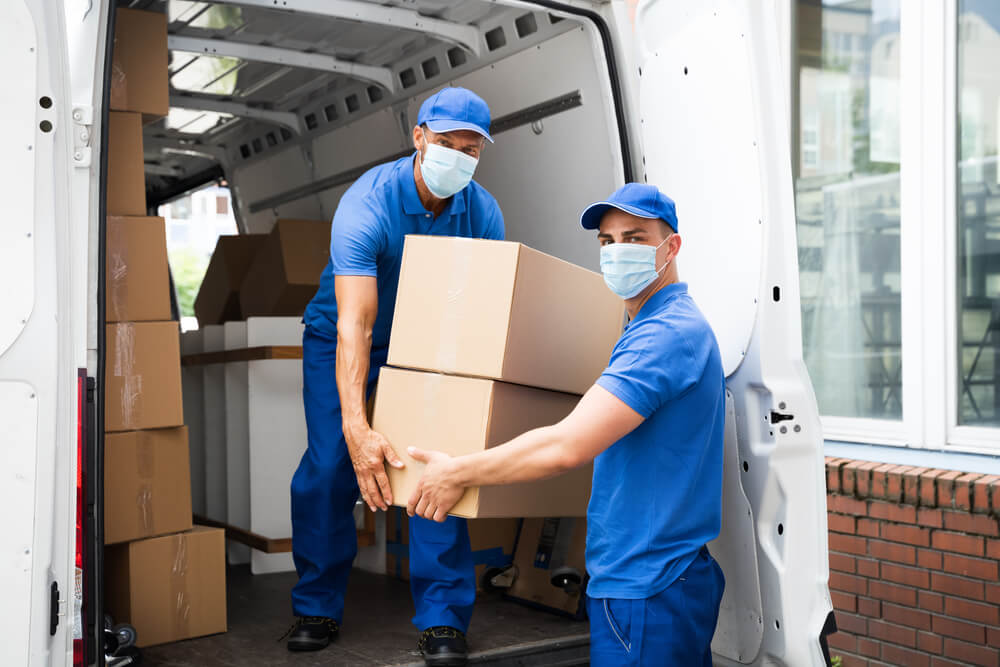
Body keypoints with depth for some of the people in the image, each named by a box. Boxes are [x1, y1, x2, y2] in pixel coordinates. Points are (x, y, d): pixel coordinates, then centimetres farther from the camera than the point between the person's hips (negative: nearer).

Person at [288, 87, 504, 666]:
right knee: (329, 469, -9)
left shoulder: (484, 213, -17)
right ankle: (318, 611, 11)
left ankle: (443, 620, -1)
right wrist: (357, 429, -51)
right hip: (340, 341, -2)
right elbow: (353, 325, -40)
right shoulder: (366, 206, -32)